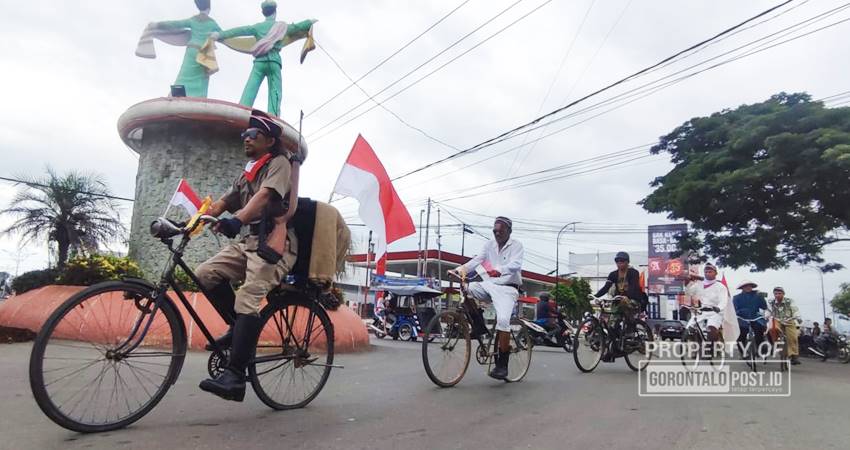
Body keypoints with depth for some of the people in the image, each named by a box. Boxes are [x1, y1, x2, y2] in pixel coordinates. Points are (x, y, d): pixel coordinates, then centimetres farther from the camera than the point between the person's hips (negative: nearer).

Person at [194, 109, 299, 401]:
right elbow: (221, 204, 15)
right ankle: (241, 328, 4)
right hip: (249, 240, 8)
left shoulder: (279, 163, 0)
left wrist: (237, 220, -39)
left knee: (246, 301, -22)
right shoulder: (246, 173, 26)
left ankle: (235, 379, -24)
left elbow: (264, 195, -21)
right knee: (206, 274, -9)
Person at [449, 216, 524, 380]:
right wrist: (460, 269, -22)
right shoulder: (490, 244, 9)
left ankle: (502, 365, -13)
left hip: (507, 288, -5)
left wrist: (499, 270, -43)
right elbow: (477, 260, -3)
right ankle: (478, 325, -1)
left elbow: (515, 265, -23)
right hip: (490, 285, 5)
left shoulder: (516, 245, -5)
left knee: (503, 320, -26)